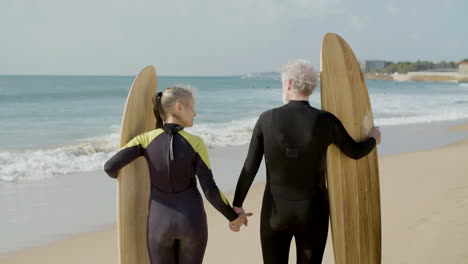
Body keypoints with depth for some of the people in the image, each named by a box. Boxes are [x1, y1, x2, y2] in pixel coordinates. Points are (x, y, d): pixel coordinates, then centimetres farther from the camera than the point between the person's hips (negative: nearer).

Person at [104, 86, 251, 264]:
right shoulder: (196, 144, -12)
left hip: (161, 223, 1)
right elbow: (210, 190, -13)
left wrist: (119, 175, 12)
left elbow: (110, 166, -15)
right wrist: (233, 217, 4)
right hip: (192, 222, -1)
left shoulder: (146, 139, -8)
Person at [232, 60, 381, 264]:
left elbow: (250, 168, -5)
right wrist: (373, 138, 29)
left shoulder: (267, 119, -9)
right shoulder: (326, 121, -10)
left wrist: (236, 205, 7)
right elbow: (355, 152, 6)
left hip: (275, 211, 0)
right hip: (313, 212, 0)